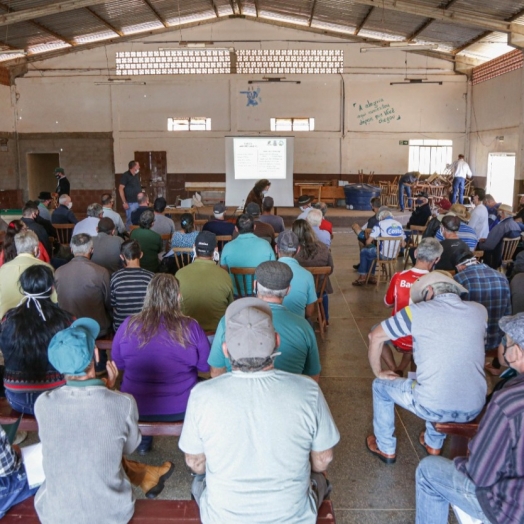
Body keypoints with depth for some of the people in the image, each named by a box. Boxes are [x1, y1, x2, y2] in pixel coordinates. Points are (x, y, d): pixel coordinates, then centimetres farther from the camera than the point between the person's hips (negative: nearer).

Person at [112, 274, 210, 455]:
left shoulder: (129, 325, -12)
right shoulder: (190, 327, -15)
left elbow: (117, 363, 3)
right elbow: (205, 366, -3)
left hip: (136, 408, 1)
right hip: (181, 408, -1)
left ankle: (143, 441, 42)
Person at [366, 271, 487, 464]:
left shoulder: (417, 311, -6)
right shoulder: (480, 311, 4)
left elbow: (375, 337, 2)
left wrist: (378, 372, 17)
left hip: (432, 406, -4)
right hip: (474, 408, 5)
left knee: (380, 385, 24)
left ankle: (385, 448, 36)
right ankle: (434, 443, 47)